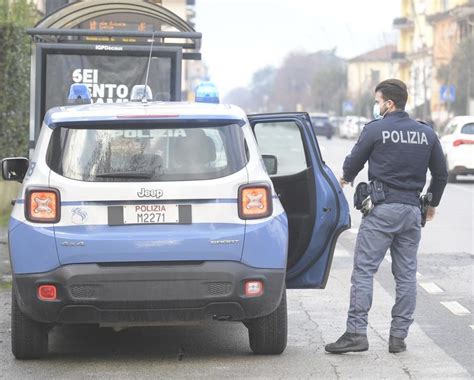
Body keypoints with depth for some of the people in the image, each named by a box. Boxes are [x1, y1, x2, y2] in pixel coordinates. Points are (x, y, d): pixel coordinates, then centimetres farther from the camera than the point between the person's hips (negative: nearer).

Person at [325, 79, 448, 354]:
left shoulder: (376, 130, -5)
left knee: (364, 270, -4)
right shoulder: (427, 134, 9)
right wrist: (432, 203, 31)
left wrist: (346, 178, 29)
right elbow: (441, 174, 15)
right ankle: (399, 337, 8)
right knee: (406, 275, 8)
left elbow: (353, 163, 5)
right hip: (412, 210, 5)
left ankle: (356, 333, -11)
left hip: (382, 210, -5)